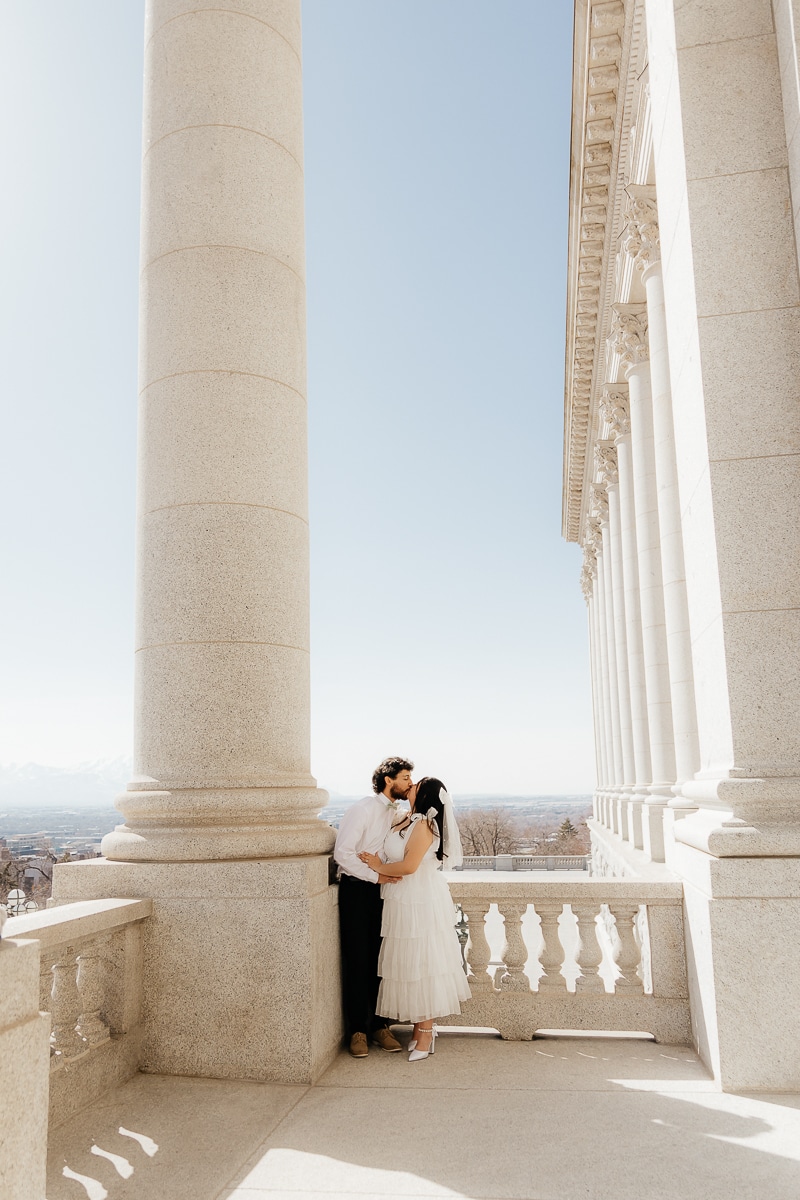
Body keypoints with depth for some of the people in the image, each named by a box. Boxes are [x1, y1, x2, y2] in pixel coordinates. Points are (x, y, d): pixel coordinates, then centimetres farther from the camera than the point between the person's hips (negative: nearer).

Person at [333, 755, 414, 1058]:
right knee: (357, 961, 1)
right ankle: (358, 1030, 12)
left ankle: (379, 1025, 20)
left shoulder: (397, 814, 9)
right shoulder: (363, 809, -13)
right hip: (356, 889, -6)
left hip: (383, 890, 6)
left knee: (380, 959, 8)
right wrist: (376, 876, -19)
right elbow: (342, 853, -18)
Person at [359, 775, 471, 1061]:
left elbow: (408, 866, -25)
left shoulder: (422, 825, -19)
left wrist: (379, 866, -13)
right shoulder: (408, 821, 8)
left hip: (419, 902, -9)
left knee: (420, 964, -1)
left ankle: (424, 1034, 8)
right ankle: (421, 1027, 24)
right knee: (411, 964, 14)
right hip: (408, 901, 9)